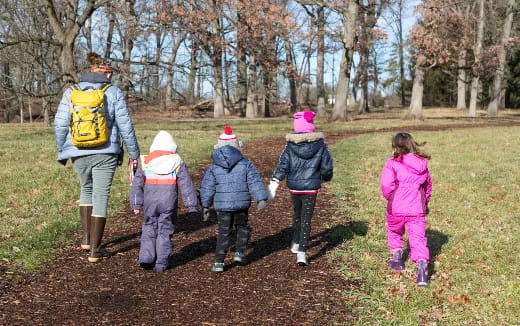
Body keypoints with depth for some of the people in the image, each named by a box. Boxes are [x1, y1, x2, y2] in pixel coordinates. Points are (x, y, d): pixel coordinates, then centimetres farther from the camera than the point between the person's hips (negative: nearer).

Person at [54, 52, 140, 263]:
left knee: (86, 189, 26)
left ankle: (86, 238, 23)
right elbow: (125, 126, -4)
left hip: (79, 154, 3)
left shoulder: (71, 92, 4)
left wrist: (62, 151, 14)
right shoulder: (114, 93, -2)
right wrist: (134, 153, 4)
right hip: (105, 154, -3)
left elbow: (60, 124, 2)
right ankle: (94, 251, 6)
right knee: (101, 197, 5)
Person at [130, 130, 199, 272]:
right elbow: (186, 185, 1)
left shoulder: (144, 162, 6)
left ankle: (146, 256, 3)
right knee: (165, 231, 6)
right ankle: (161, 263, 6)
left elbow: (137, 184, 4)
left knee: (149, 228, 17)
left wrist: (136, 204, 7)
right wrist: (192, 205, 4)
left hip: (150, 202, 1)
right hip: (169, 203, -1)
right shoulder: (178, 163, 1)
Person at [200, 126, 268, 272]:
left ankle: (219, 262, 3)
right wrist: (262, 199, -6)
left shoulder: (214, 167, 2)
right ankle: (240, 252, 15)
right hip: (241, 204, 0)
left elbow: (207, 187, 3)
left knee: (223, 232, 8)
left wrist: (205, 206, 10)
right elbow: (255, 182, -6)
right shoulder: (245, 164, -1)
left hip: (222, 205, 1)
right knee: (242, 227, 23)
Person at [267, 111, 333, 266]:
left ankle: (295, 244, 39)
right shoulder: (320, 144, -5)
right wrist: (326, 177, 19)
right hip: (311, 187, -1)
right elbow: (327, 166, -2)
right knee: (306, 219, 2)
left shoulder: (290, 145, -7)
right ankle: (302, 252, -9)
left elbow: (282, 165, -11)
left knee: (297, 214, 24)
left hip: (294, 186, 1)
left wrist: (273, 184, -10)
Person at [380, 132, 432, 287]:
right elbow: (427, 185, 18)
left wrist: (390, 197, 1)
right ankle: (422, 266, -19)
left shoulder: (393, 163, -10)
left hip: (396, 209, -2)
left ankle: (397, 258, 32)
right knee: (418, 238, -1)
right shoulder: (422, 164, 7)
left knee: (394, 232, 25)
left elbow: (386, 184, -20)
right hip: (417, 210, 3)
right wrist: (425, 202, 33)